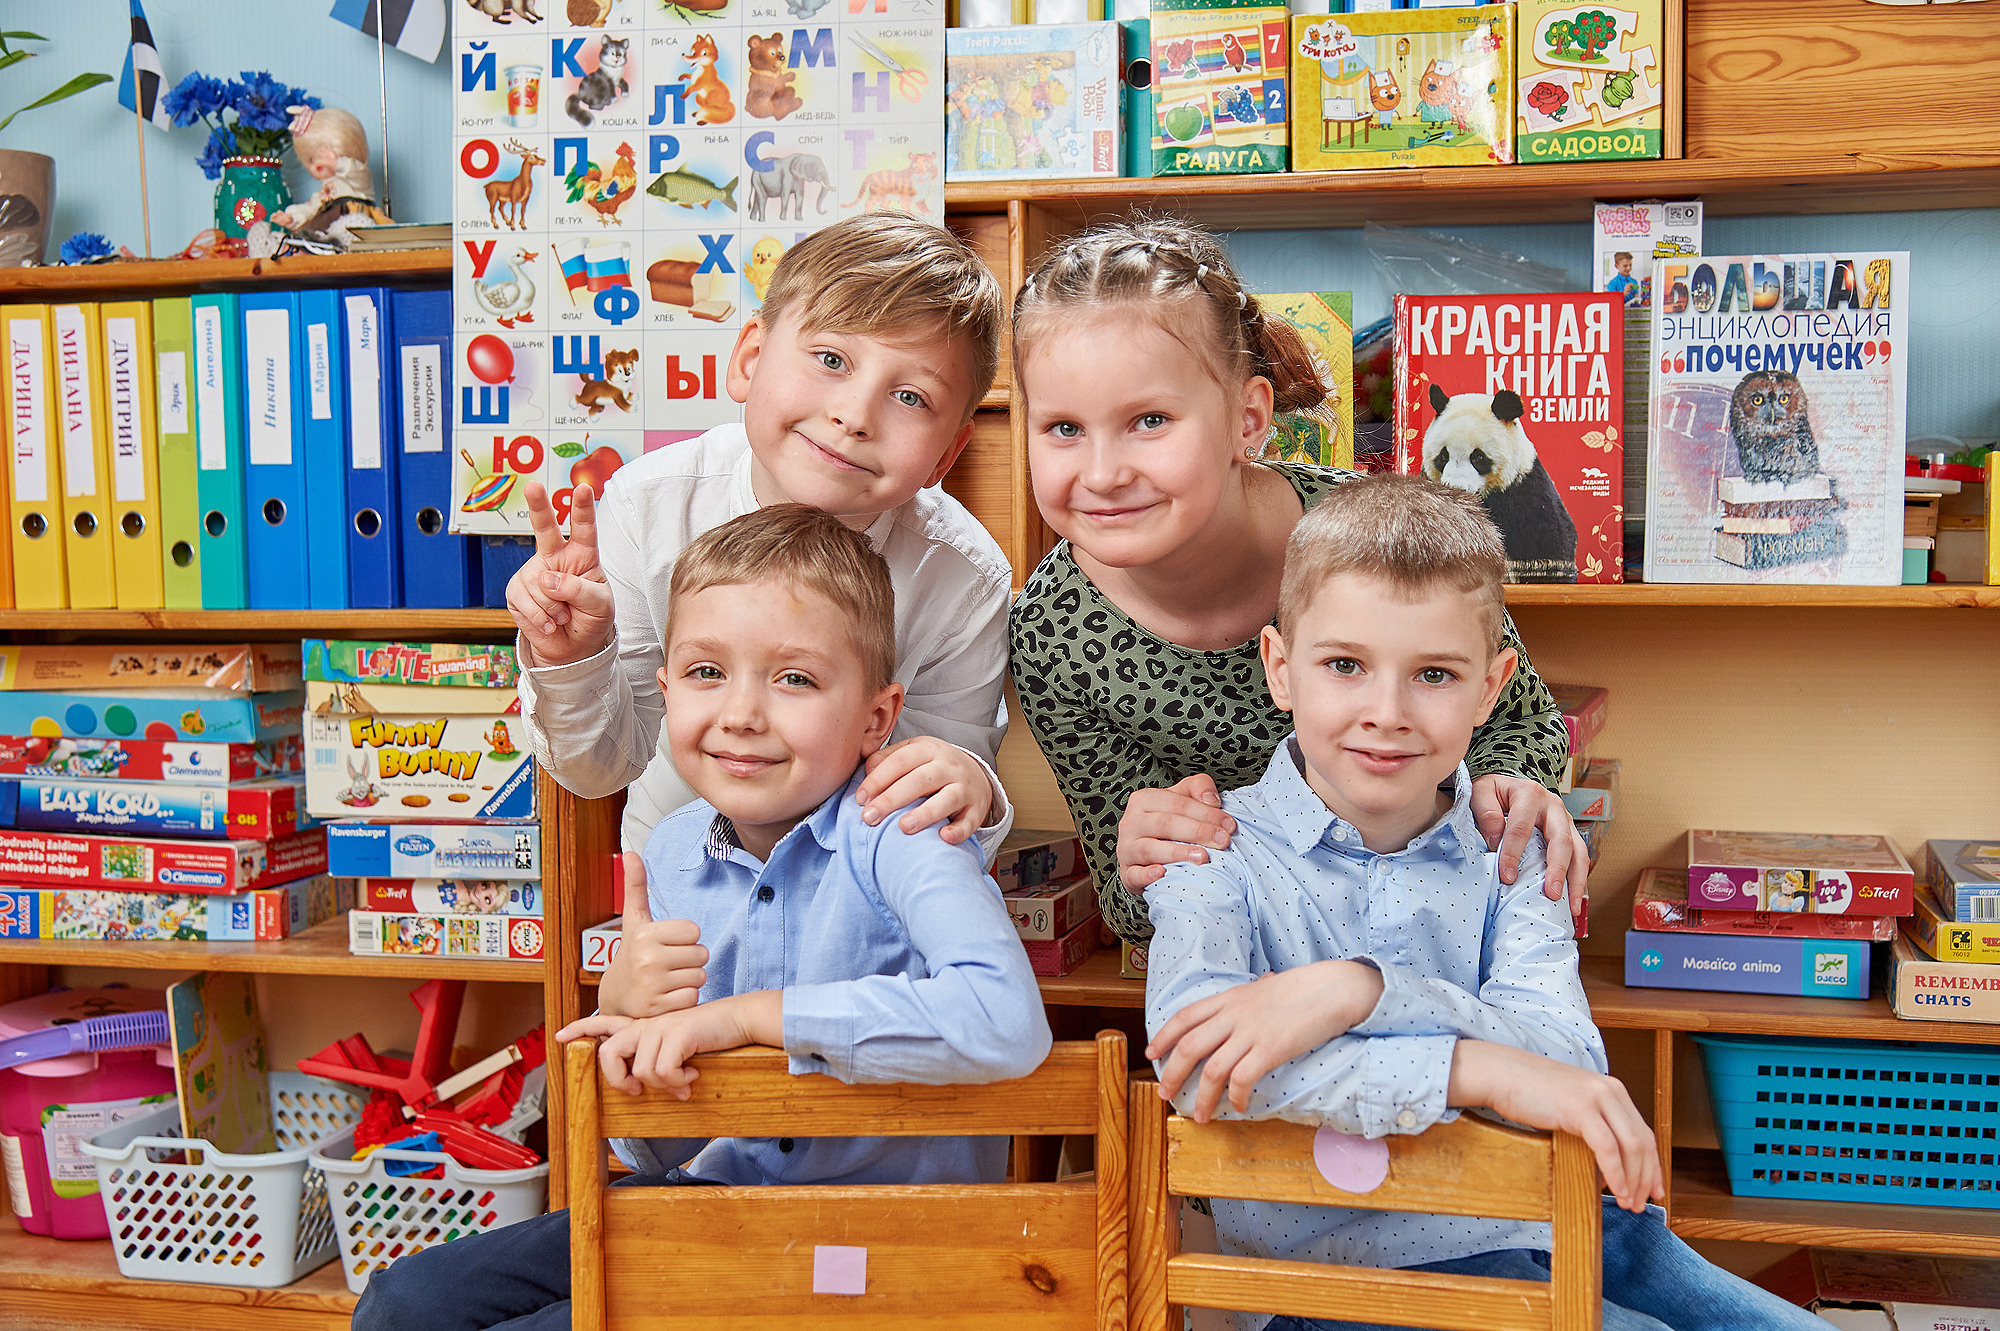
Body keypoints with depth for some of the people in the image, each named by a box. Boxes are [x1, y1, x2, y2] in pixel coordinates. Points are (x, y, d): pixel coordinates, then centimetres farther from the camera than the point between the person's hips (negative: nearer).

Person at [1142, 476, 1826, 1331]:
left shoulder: (1507, 854, 6)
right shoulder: (1223, 853, -5)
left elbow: (1568, 1056, -10)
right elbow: (1191, 1065, -24)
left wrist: (1357, 991, -26)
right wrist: (1479, 1068, -27)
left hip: (1534, 1224, 5)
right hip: (1336, 1258, -4)